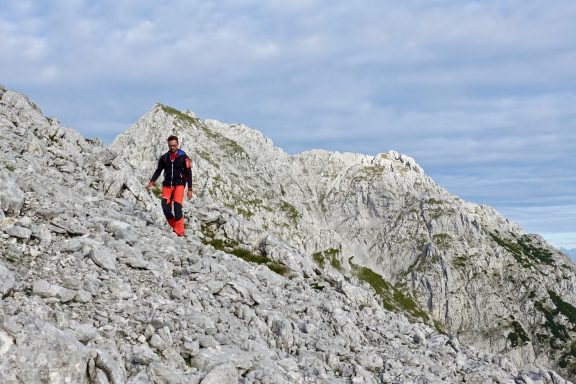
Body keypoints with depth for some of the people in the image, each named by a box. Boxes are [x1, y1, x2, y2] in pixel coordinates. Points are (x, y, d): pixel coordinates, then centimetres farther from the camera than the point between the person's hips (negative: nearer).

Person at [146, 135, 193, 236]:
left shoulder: (183, 157, -2)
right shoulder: (164, 158, 6)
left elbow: (188, 174, 0)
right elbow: (158, 171, 14)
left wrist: (190, 189, -3)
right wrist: (152, 181, -3)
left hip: (179, 185, -3)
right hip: (167, 185, 3)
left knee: (177, 208, -16)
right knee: (166, 208, -7)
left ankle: (179, 232, -12)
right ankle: (174, 226, 15)